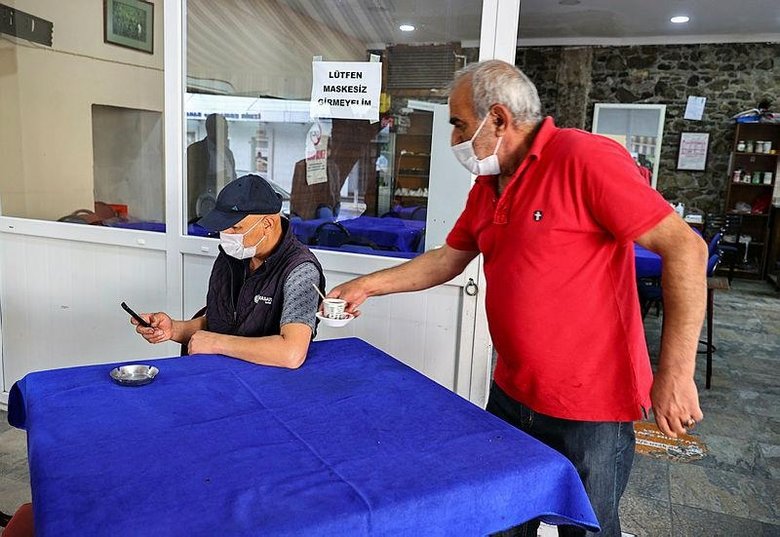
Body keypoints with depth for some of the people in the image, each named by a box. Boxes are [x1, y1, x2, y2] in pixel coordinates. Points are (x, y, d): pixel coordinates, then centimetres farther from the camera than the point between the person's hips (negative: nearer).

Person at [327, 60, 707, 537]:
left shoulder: (586, 158, -19)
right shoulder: (487, 187, 7)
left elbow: (685, 247, -21)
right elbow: (448, 259, 17)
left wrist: (675, 373, -21)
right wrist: (367, 286, 13)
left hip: (589, 408, -7)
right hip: (511, 395, 8)